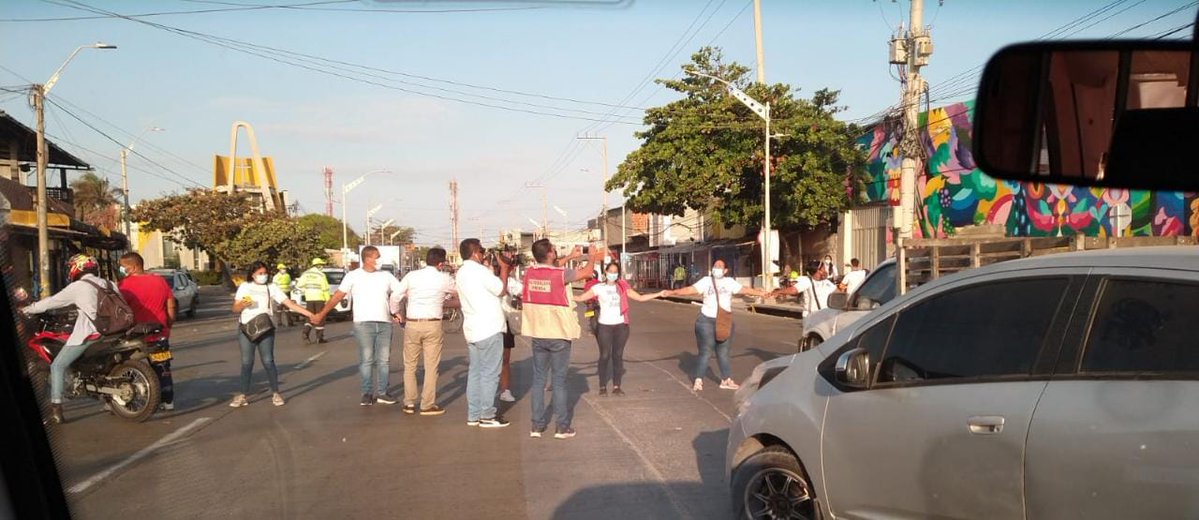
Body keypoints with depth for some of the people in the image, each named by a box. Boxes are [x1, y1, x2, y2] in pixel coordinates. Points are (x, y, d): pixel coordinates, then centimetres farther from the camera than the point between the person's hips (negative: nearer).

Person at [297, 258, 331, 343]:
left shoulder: (305, 274, 6)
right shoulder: (321, 275, -9)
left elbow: (299, 285, 2)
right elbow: (325, 288, -10)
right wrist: (328, 300, -5)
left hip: (309, 298, 4)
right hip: (319, 298, -4)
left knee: (311, 317, 14)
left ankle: (306, 332, -8)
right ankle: (319, 338, 4)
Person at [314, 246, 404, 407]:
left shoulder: (386, 276, 9)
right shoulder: (353, 276, 0)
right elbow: (337, 296, 1)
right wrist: (322, 314, 0)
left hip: (385, 323, 3)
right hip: (364, 323, -3)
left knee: (384, 360, 5)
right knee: (366, 360, -1)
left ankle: (381, 393, 13)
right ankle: (367, 393, 7)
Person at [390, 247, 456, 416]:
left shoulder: (411, 276, 0)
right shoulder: (444, 279, -4)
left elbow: (395, 296, 1)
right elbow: (459, 291, 12)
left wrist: (397, 313, 18)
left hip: (412, 324, 2)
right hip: (432, 325, -2)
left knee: (410, 365, 14)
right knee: (431, 367, 5)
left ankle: (409, 403, 16)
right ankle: (427, 405, 7)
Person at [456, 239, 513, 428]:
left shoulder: (461, 272, 12)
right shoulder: (480, 271, -16)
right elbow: (501, 289, -7)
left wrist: (502, 269, 14)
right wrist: (503, 268, 5)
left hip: (472, 330, 9)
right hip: (489, 329, -9)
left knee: (475, 372, 12)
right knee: (490, 373, -2)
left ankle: (473, 415, 15)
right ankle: (487, 416, 1)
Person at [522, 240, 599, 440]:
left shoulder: (530, 273, -1)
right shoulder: (559, 275, -17)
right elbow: (587, 272, -6)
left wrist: (571, 256, 27)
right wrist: (593, 256, 14)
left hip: (537, 334, 5)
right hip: (559, 334, -5)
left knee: (538, 378, 10)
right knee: (559, 380, 2)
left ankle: (537, 425, 12)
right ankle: (562, 426, 6)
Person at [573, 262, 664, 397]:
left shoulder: (623, 287, 6)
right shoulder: (598, 288, 1)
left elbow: (640, 297, 7)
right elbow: (581, 298, -3)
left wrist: (659, 294, 1)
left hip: (621, 325, 2)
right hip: (605, 326, -2)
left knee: (618, 356, 5)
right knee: (605, 356, -1)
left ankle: (616, 386, 12)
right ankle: (602, 387, 8)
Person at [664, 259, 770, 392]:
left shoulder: (730, 282, 6)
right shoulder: (706, 281, -1)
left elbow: (745, 289, 5)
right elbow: (690, 290, -10)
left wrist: (762, 293, 0)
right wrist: (673, 293, -20)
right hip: (707, 320, -3)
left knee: (723, 352, 11)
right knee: (706, 351, -3)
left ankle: (726, 380, 20)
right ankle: (698, 381, 3)